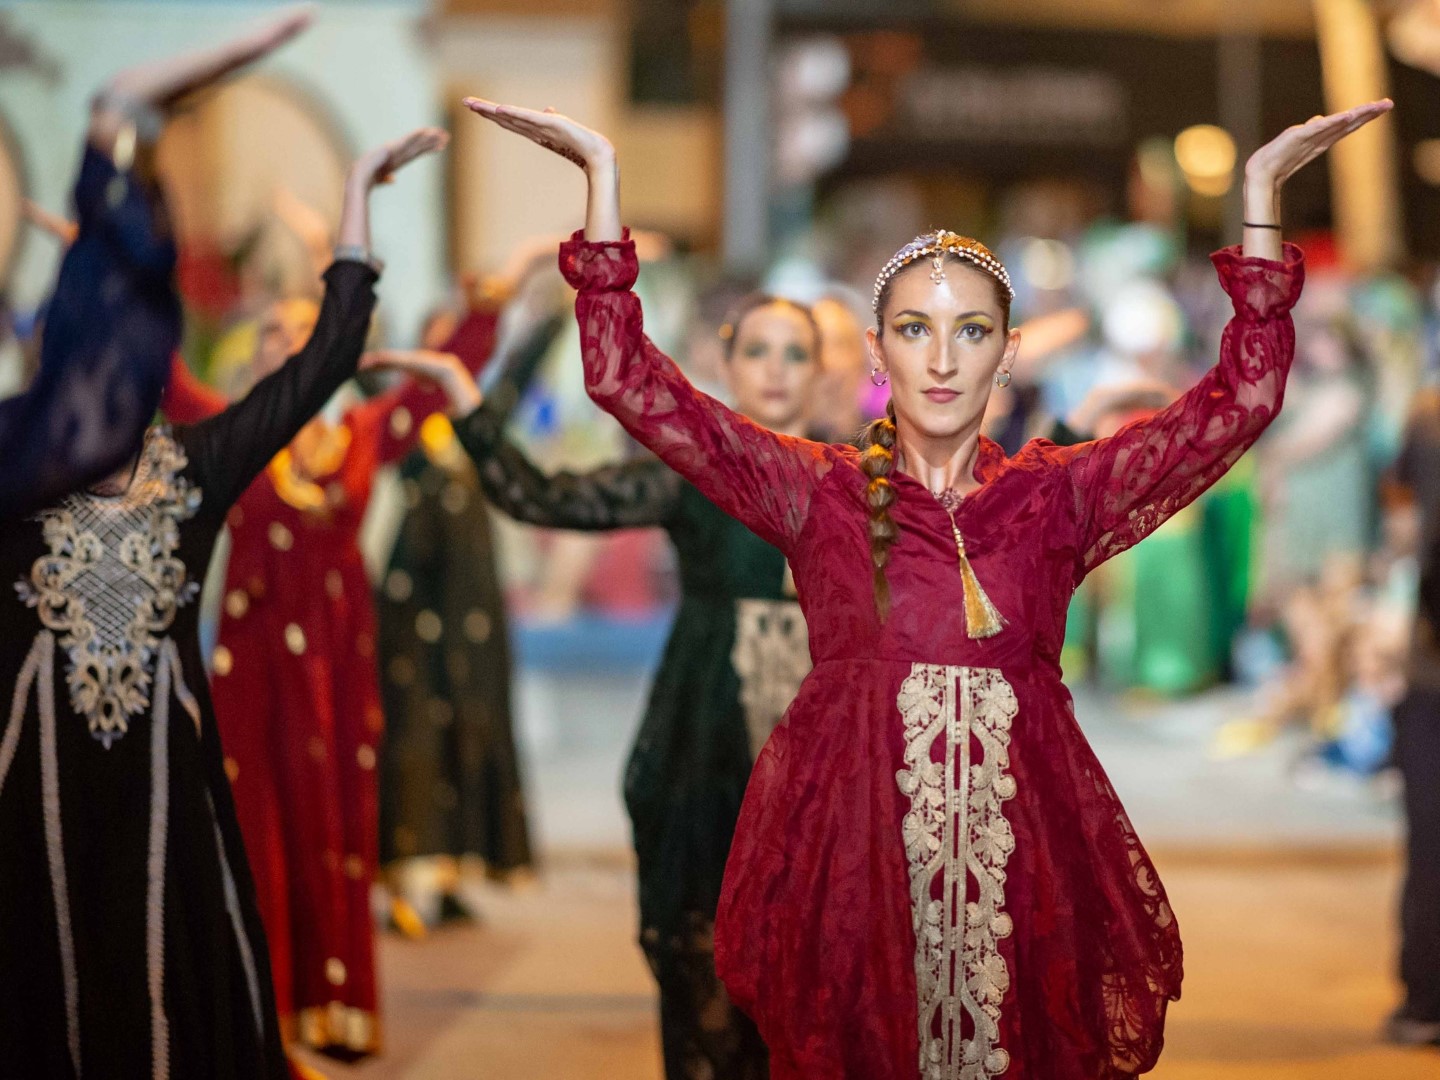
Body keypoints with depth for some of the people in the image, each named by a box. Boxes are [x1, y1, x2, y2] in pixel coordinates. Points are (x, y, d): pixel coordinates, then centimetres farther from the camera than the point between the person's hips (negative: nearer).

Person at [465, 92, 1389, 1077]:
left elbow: (1244, 400, 1)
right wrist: (602, 175, -5)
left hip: (1021, 854, 1)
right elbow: (626, 381, -1)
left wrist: (1263, 193, -2)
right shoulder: (818, 493, 3)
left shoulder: (1055, 497, 6)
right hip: (851, 845, -1)